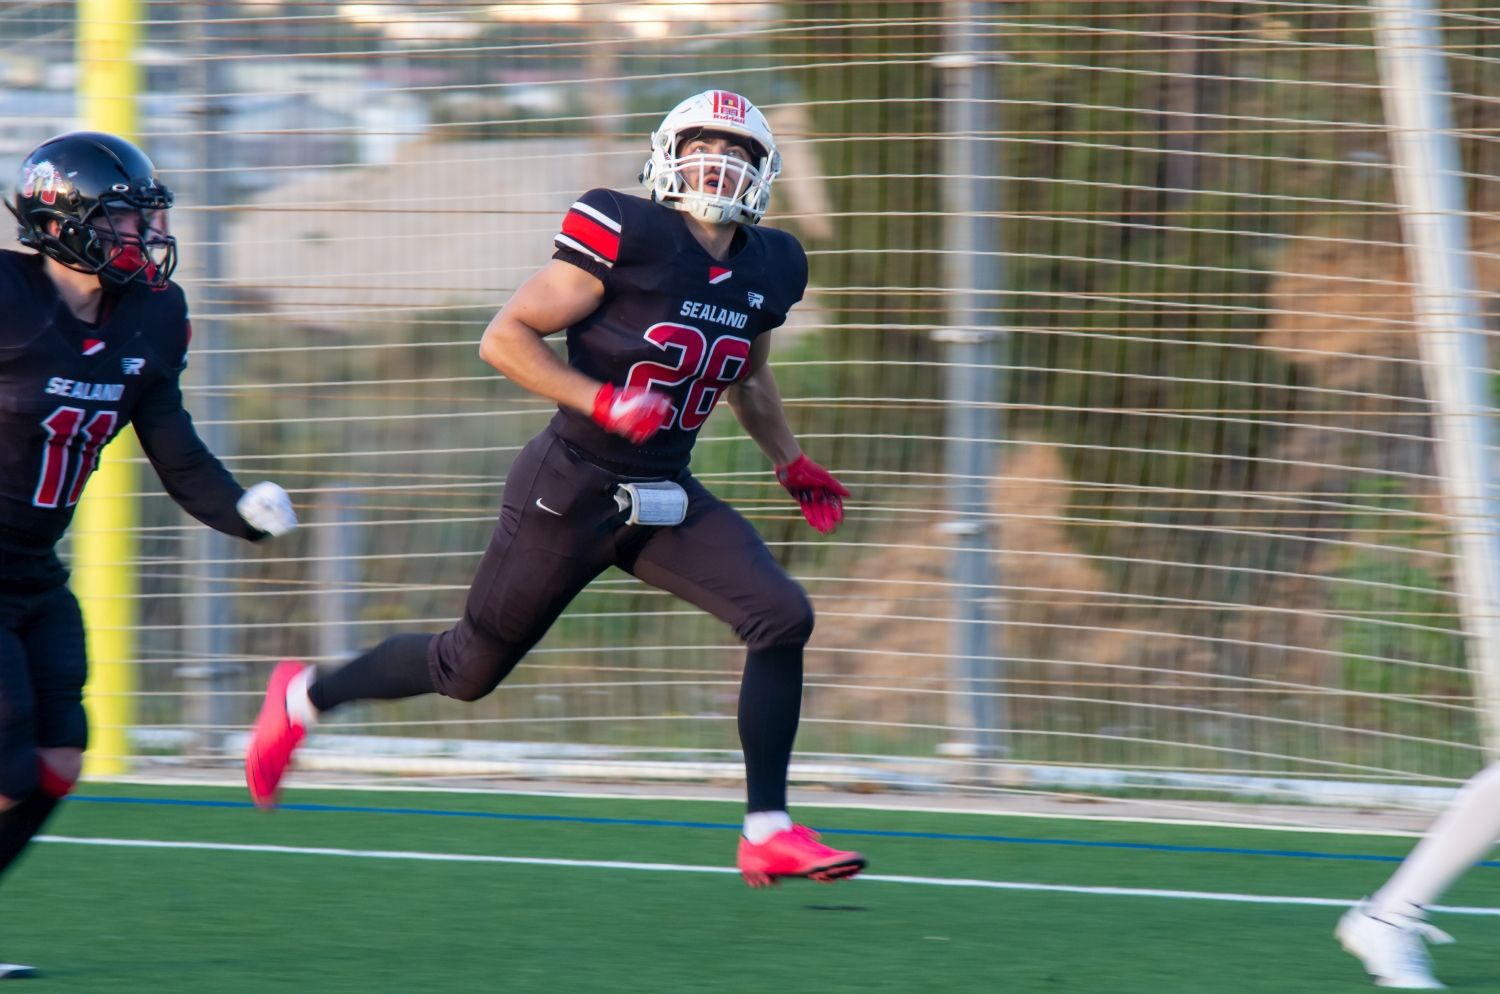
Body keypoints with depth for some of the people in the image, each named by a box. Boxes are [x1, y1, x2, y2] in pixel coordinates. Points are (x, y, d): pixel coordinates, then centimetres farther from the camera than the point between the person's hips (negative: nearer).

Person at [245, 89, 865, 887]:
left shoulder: (766, 270, 5)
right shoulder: (626, 239, -16)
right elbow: (503, 339, -15)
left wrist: (792, 464, 17)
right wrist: (603, 403, -24)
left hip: (667, 497, 6)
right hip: (572, 489, -6)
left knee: (783, 619, -16)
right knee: (471, 669, 9)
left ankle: (766, 833, -10)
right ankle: (304, 696, 35)